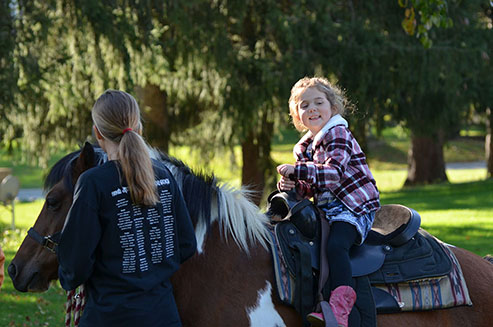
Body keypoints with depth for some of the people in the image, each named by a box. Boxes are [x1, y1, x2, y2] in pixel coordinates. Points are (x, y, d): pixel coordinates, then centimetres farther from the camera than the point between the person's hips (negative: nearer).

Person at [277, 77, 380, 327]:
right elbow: (312, 188, 19)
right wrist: (293, 186, -3)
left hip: (355, 206, -9)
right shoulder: (304, 147, 16)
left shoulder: (337, 134, -9)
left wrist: (297, 170, -27)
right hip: (327, 208, 9)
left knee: (335, 245, -31)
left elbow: (334, 173, -23)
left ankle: (339, 306, -41)